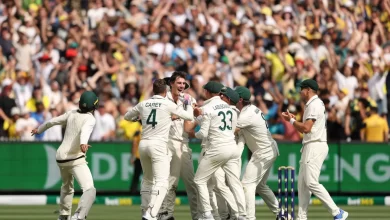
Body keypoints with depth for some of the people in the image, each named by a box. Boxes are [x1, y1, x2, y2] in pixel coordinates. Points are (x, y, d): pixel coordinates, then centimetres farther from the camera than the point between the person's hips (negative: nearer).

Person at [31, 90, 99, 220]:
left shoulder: (71, 114, 11)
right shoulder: (90, 119, -7)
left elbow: (52, 121, 20)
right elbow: (85, 130, -28)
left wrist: (39, 130, 39)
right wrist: (83, 143, -48)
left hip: (60, 157, 8)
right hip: (76, 159, -8)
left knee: (67, 187, 32)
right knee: (89, 190, -19)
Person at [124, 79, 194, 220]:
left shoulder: (143, 104, 10)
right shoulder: (168, 104, -2)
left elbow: (127, 117, 25)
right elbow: (189, 117, 7)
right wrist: (188, 105, 25)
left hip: (143, 144, 6)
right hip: (159, 145, -6)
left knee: (147, 180, 22)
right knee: (161, 182, -10)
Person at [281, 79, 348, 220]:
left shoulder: (314, 105, -11)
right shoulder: (313, 104, 20)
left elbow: (306, 128, -19)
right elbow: (305, 129, 21)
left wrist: (291, 120, -6)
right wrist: (293, 119, 11)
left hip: (315, 146, -11)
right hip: (309, 147, 11)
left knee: (311, 182, -16)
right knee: (302, 183, 9)